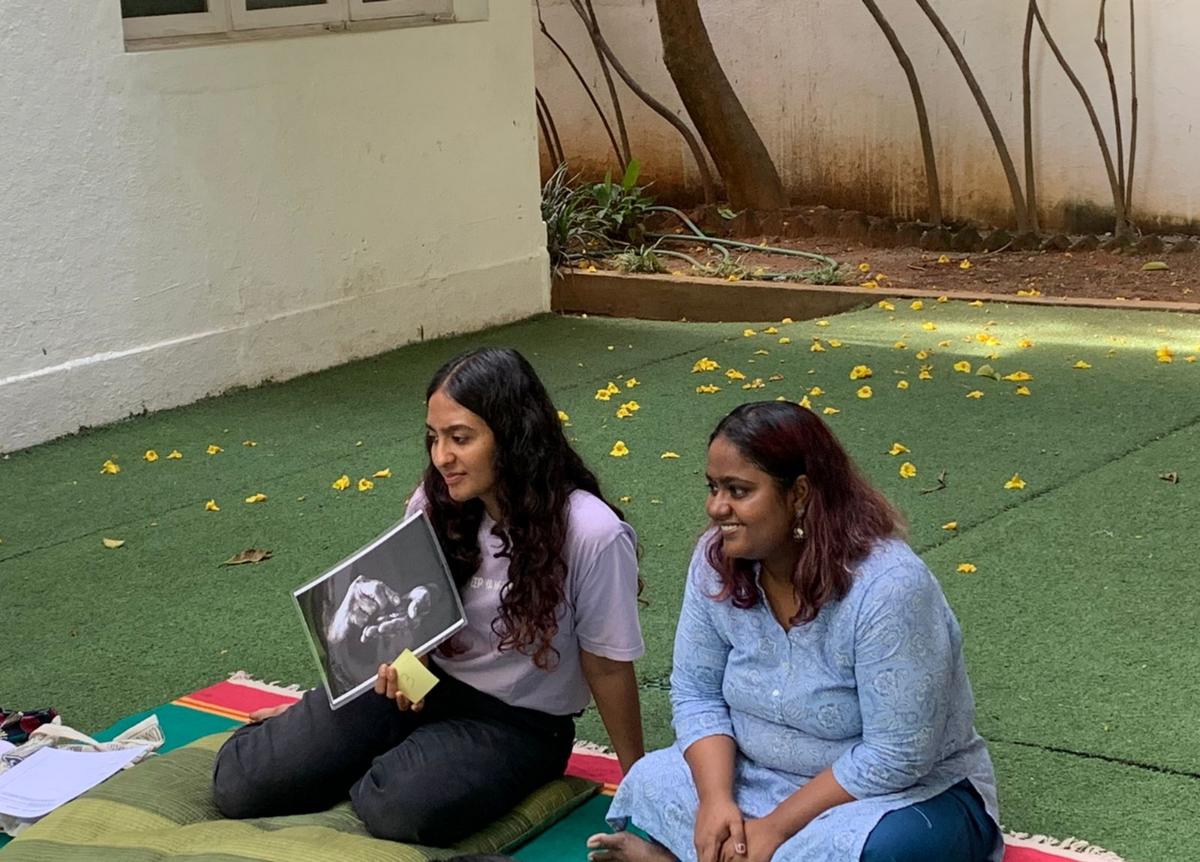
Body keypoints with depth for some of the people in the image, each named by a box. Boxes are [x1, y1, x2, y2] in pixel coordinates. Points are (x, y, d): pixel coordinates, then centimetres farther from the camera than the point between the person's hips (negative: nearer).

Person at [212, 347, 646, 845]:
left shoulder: (590, 535, -24)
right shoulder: (436, 501, -8)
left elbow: (607, 668, -12)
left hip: (517, 721, -3)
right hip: (426, 683, 4)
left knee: (395, 808, -32)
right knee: (241, 786, -11)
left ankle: (395, 765, 3)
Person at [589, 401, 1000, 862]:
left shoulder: (887, 589, -27)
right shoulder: (716, 561, -8)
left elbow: (894, 759, -25)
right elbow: (697, 693, -2)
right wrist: (716, 799, -19)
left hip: (914, 795, -5)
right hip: (769, 779, 5)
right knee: (652, 782, -12)